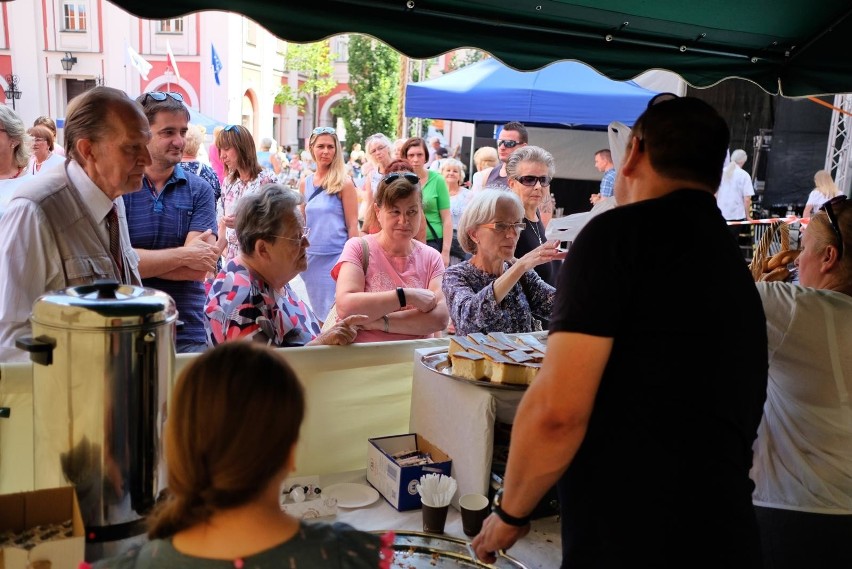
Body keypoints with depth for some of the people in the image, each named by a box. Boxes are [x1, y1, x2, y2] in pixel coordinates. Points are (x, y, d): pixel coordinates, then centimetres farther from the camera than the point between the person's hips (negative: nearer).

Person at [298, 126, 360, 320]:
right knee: (318, 311, 14)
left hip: (337, 256, -5)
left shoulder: (344, 183, -6)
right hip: (311, 257, 5)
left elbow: (352, 226, -7)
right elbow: (302, 223, 15)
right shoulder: (304, 183, 7)